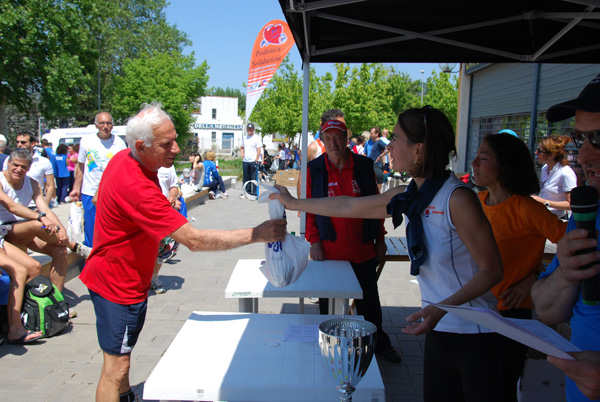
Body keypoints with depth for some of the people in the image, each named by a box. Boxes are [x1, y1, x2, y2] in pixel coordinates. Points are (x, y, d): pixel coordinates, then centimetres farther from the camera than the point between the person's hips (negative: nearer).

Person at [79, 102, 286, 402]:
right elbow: (194, 240, -36)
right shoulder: (136, 187, -34)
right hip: (118, 283, -10)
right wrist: (256, 234, -35)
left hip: (127, 274, 10)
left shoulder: (125, 159, -2)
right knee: (116, 366, -1)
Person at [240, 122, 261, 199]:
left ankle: (254, 194, 2)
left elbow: (258, 150, -6)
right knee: (246, 178, 11)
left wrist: (256, 160, -12)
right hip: (245, 161, 5)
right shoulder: (244, 138, 12)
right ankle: (246, 192, 21)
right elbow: (242, 147, 24)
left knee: (253, 178, -3)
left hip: (253, 161, -5)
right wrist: (242, 154, 6)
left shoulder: (257, 138, -3)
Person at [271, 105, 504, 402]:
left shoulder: (457, 199, -21)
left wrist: (442, 308, -27)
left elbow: (492, 270, -16)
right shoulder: (409, 197, 2)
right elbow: (348, 206, 12)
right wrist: (294, 203, 20)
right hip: (438, 327, 6)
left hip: (472, 333, -6)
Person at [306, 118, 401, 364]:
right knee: (328, 302, 13)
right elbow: (309, 208, 0)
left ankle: (380, 343, 36)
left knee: (369, 300, 16)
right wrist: (314, 241, -7)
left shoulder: (364, 166, -1)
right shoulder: (314, 169, -3)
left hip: (363, 250, 1)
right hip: (329, 250, -1)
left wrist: (380, 239, 7)